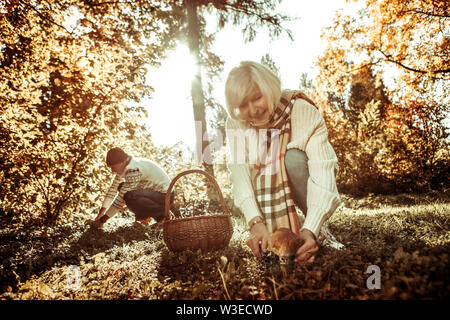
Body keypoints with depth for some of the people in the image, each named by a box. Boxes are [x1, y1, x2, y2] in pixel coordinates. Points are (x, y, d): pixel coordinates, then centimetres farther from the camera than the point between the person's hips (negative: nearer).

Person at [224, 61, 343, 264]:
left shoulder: (304, 112, -28)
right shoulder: (236, 123, -19)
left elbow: (323, 173, -37)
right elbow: (239, 171, -29)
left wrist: (311, 229, -49)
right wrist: (256, 222, -44)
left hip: (299, 177, -1)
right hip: (265, 186, 2)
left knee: (293, 157, -34)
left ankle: (320, 230, -18)